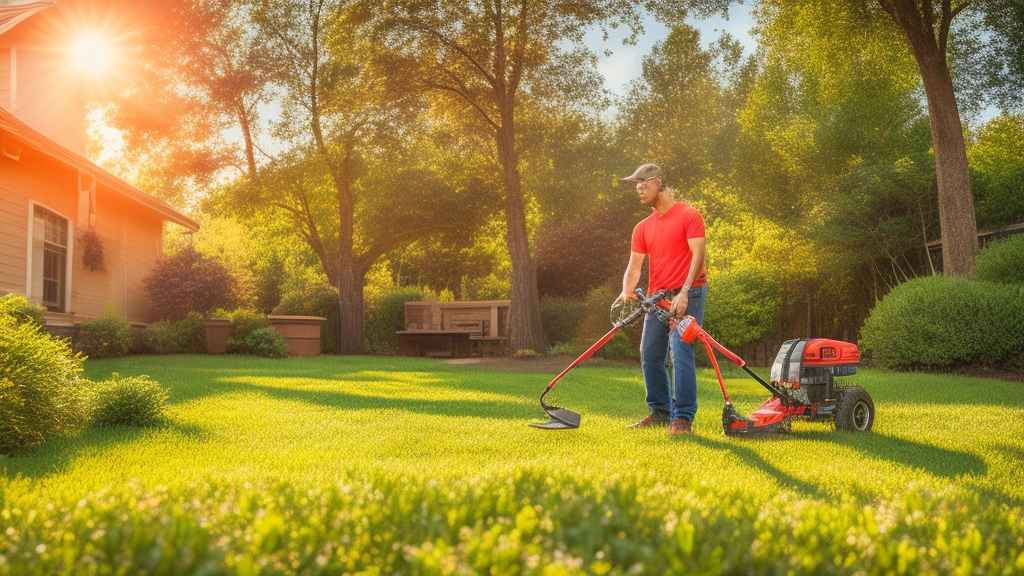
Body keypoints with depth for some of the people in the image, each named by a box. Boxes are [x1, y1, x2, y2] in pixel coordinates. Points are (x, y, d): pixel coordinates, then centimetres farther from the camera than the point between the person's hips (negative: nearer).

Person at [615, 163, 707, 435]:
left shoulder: (688, 215, -5)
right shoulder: (642, 228, 13)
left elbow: (697, 255, -13)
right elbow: (635, 264, 5)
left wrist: (684, 293, -23)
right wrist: (627, 292, -15)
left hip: (688, 293, -7)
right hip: (657, 297, 7)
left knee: (681, 352, -13)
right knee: (650, 354, 8)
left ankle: (683, 417, -8)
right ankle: (660, 412, 19)